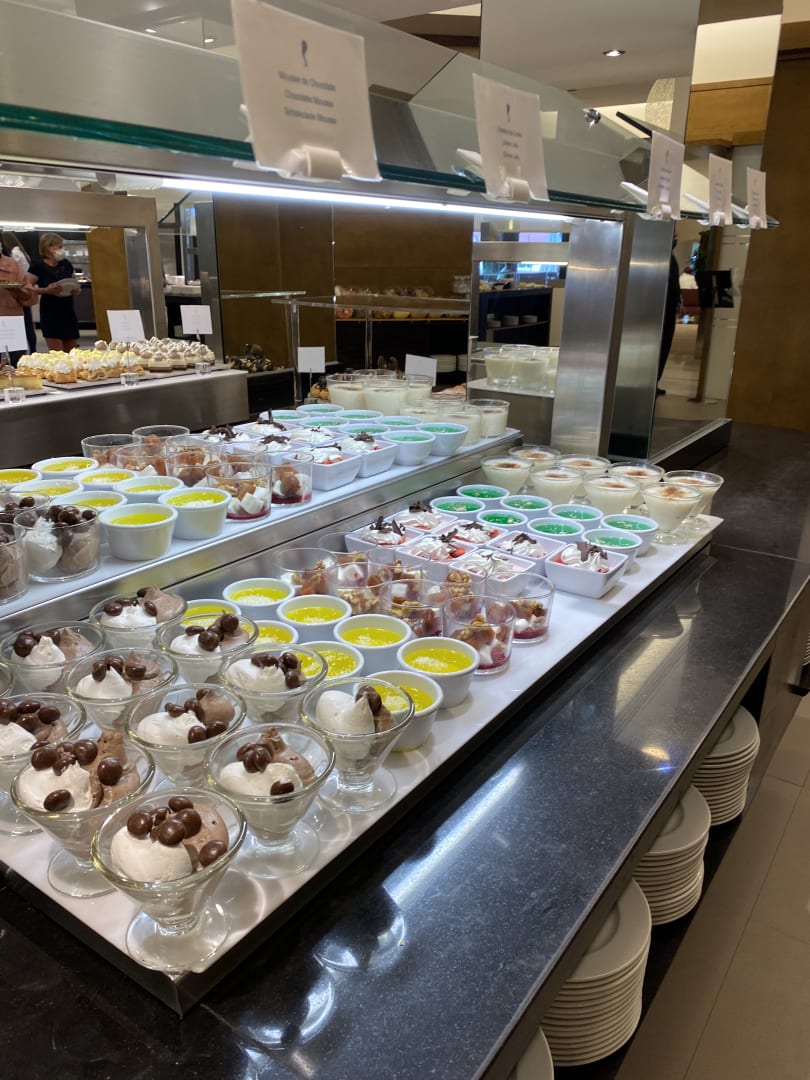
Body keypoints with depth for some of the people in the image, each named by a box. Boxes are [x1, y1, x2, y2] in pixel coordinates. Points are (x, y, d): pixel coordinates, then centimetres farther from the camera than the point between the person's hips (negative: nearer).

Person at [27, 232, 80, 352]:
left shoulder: (66, 264, 9)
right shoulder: (38, 266, -7)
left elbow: (75, 283, 19)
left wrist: (75, 289, -4)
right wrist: (46, 290, -24)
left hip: (68, 311, 6)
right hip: (50, 312, -5)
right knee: (56, 353, -9)